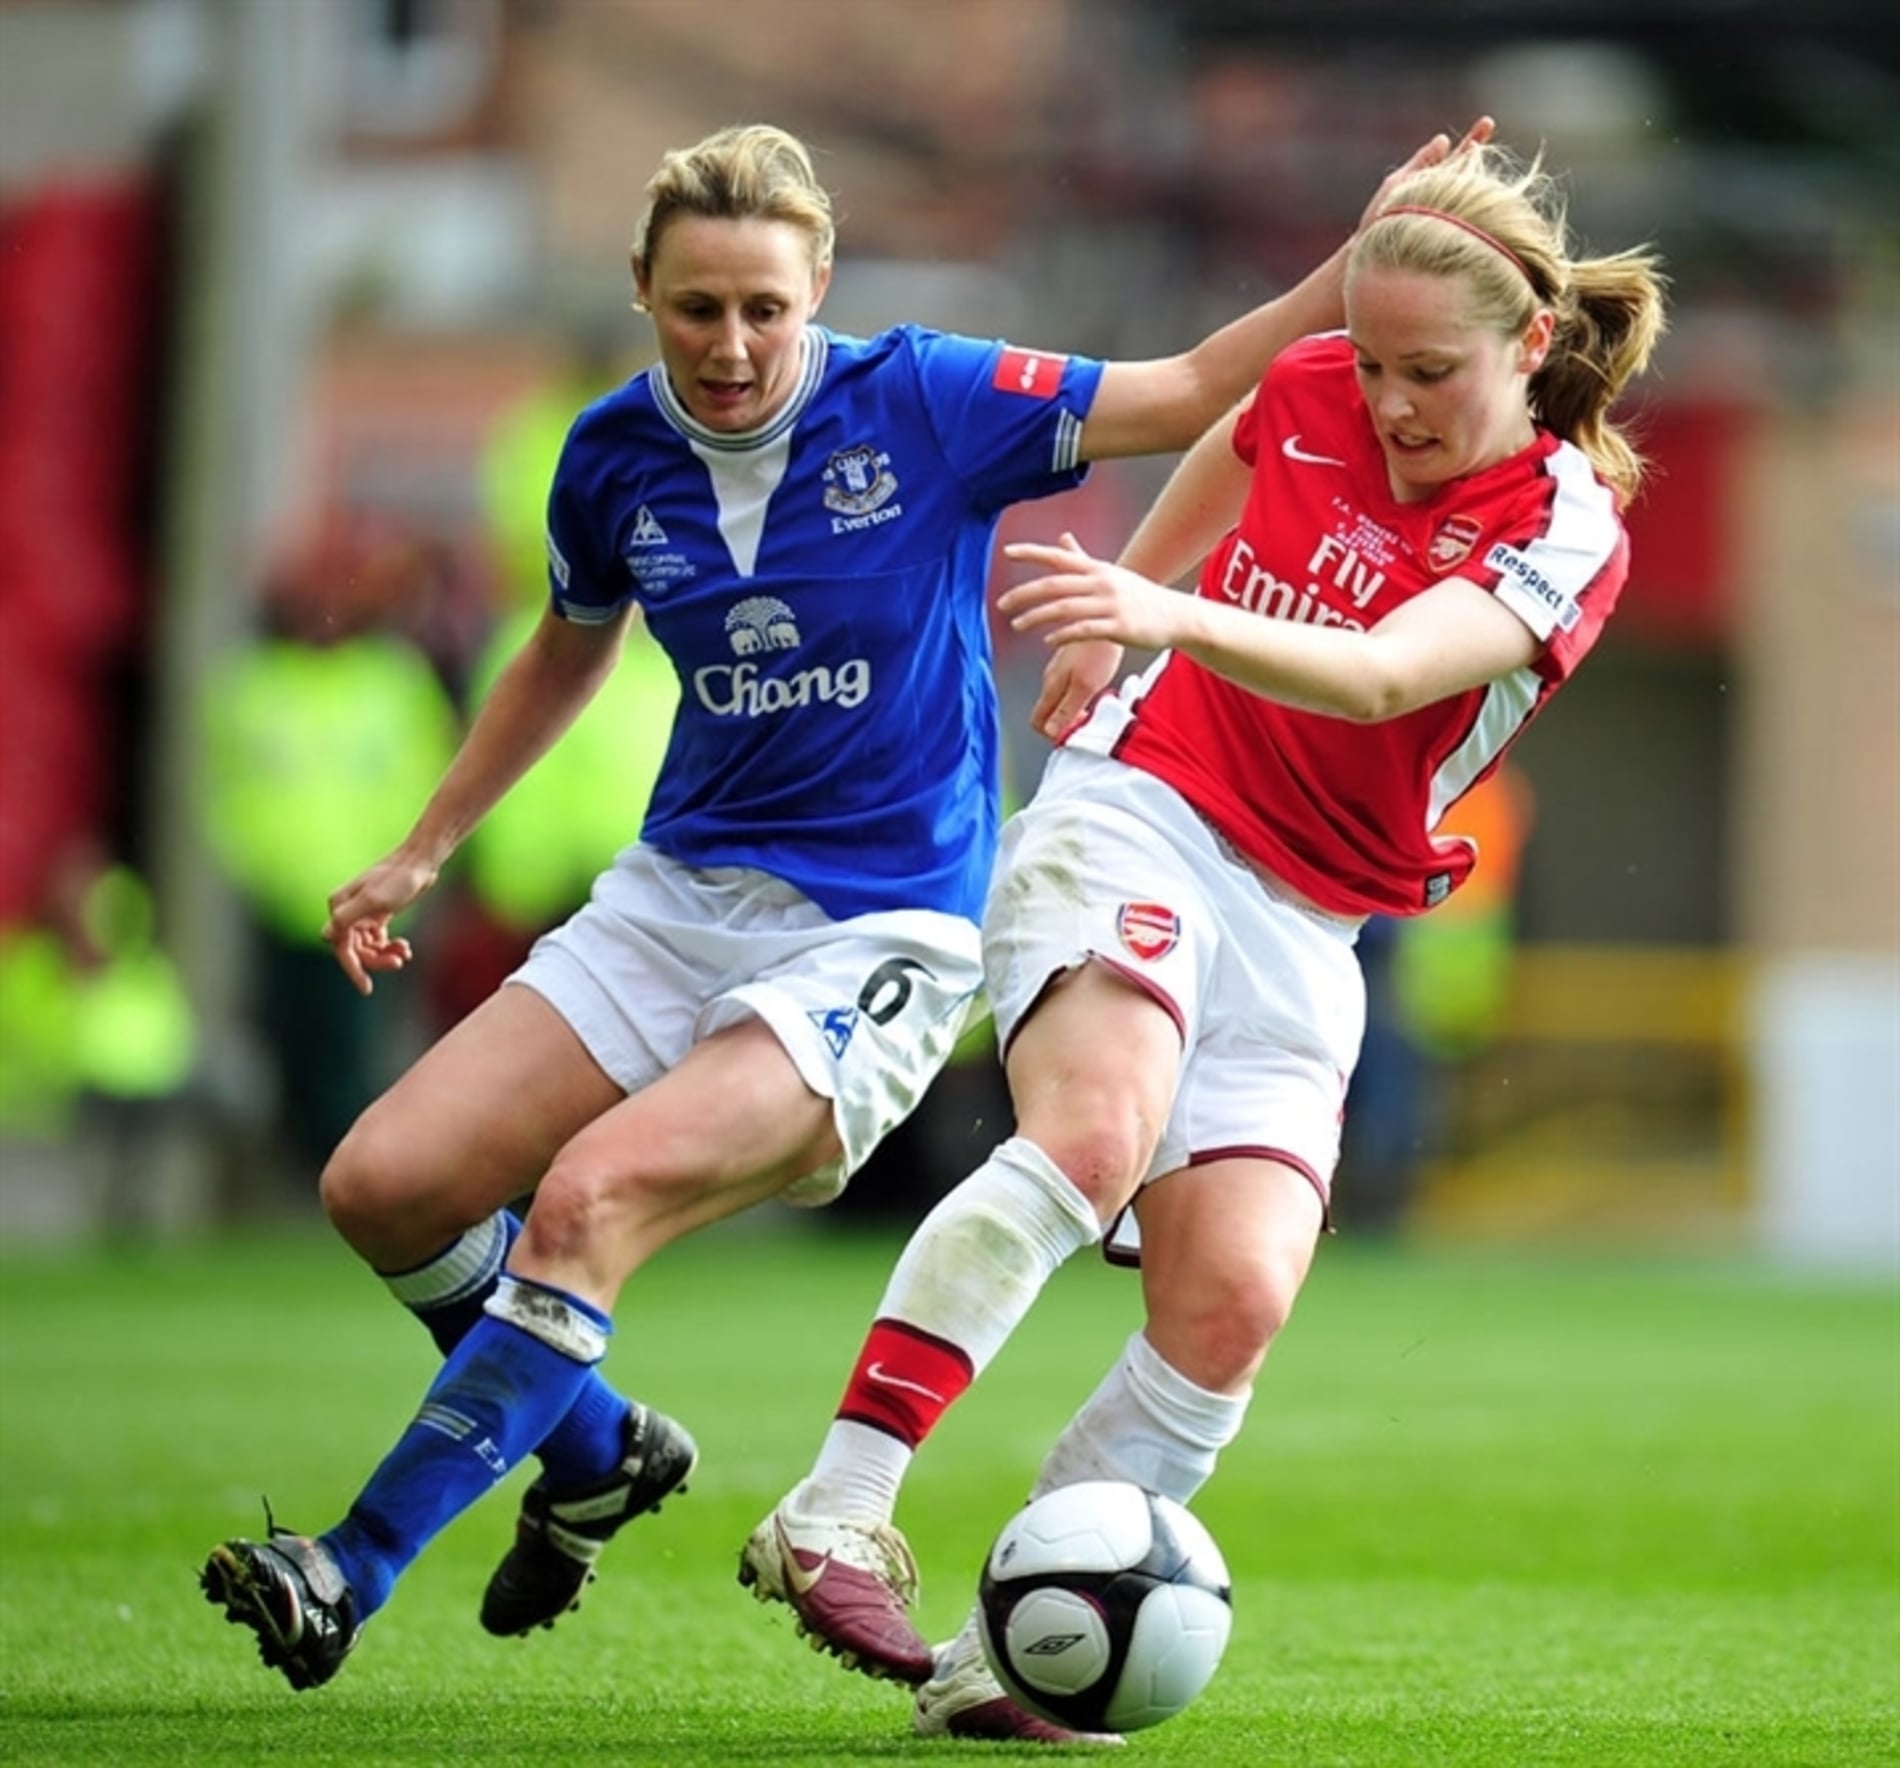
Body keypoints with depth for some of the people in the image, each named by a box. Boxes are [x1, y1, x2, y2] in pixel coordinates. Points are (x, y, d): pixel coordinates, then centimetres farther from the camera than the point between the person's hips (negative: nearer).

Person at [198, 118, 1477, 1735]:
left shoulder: (924, 402, -11)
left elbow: (1185, 398, -6)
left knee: (591, 1194, -27)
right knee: (385, 1184, -7)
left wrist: (1369, 268, -19)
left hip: (876, 938, -6)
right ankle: (601, 1450, 19)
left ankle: (357, 1570, -19)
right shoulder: (613, 459, 1)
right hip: (675, 902, 6)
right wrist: (423, 852, 24)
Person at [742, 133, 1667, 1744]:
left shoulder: (1568, 533, -10)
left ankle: (1002, 1658, -7)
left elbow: (1377, 678, -30)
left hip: (1303, 929, 1)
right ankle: (834, 1519, -36)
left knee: (1235, 1300, -18)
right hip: (1138, 810, -1)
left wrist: (1169, 615, -45)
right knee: (1094, 1129, -31)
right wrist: (1108, 620, 34)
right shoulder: (1314, 391, -1)